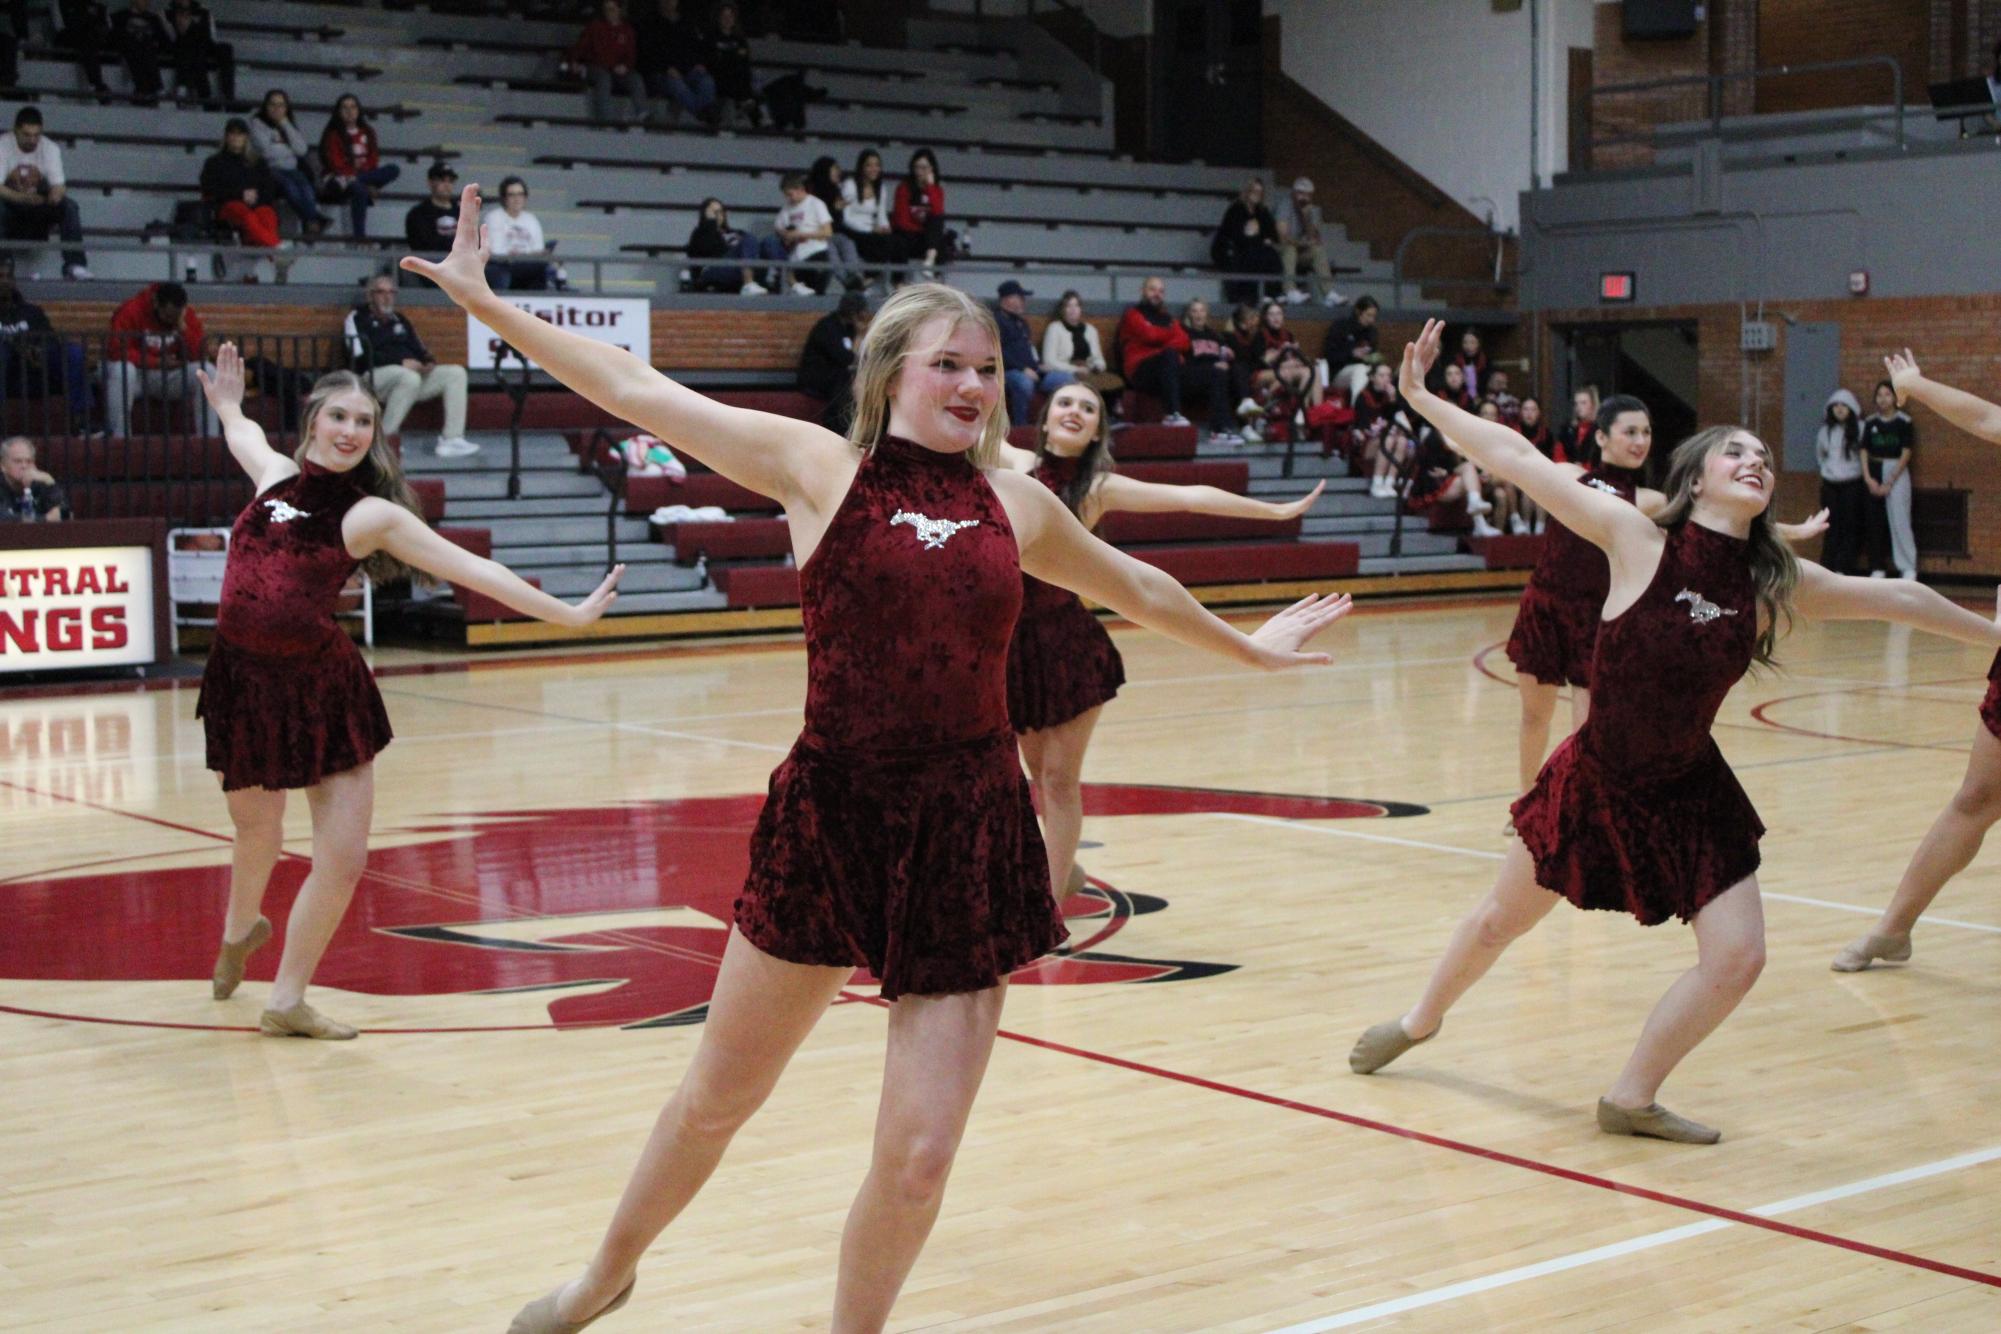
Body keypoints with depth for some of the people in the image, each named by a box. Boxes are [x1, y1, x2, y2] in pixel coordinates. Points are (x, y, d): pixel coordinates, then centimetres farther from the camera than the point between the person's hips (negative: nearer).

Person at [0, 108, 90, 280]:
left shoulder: (50, 148, -6)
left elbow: (59, 186, -13)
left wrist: (56, 194, -39)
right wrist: (22, 198, -41)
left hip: (40, 205, 2)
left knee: (69, 206, -27)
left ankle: (74, 264, -35)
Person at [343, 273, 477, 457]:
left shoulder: (400, 320, 27)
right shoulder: (357, 318, 6)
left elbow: (419, 349, 25)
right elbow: (361, 356, -8)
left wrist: (429, 362, -2)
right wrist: (401, 362, -17)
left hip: (411, 371, 7)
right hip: (375, 376, -7)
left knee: (456, 373, -11)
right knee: (410, 378, -39)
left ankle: (451, 439, -22)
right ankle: (383, 440, -33)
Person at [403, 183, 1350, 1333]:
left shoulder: (1017, 502, 9)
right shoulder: (818, 465, 0)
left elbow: (1137, 589, 27)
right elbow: (639, 391, 0)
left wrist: (1246, 646, 38)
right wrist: (484, 301, 0)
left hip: (970, 834, 2)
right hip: (831, 816, -2)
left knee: (920, 1154, -1)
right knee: (718, 1098, 13)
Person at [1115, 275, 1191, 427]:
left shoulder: (1169, 319, 27)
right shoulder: (1133, 314, 11)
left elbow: (1183, 341, 8)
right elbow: (1150, 335, -8)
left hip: (1164, 371, 5)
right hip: (1140, 370, -5)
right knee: (1170, 354, -35)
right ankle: (1173, 414, -44)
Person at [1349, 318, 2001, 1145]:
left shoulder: (1778, 582, -7)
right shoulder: (1638, 539, -16)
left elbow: (1896, 599, 8)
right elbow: (1519, 462, -18)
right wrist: (1421, 399, -19)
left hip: (1688, 793, 3)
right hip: (1595, 780, -3)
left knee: (1737, 959, -7)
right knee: (1501, 921, 14)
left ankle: (1632, 1099, 15)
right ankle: (1420, 1021, 45)